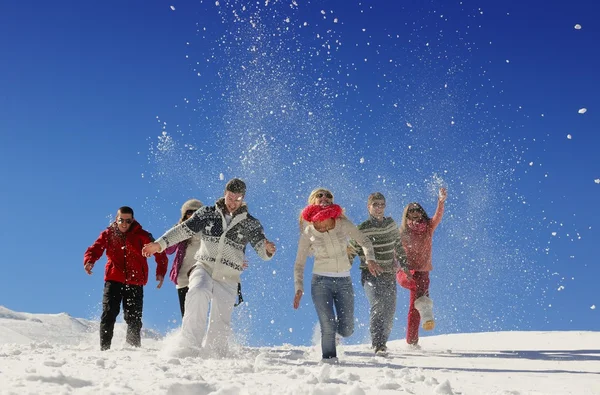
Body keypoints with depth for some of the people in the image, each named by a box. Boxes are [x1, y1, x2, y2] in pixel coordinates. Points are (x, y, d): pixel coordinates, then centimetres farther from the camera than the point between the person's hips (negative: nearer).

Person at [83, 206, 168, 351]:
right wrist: (89, 261, -23)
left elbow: (159, 253, -2)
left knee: (134, 319, 3)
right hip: (113, 280, 0)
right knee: (109, 314, -6)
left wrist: (160, 272, -15)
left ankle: (133, 348, 15)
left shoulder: (141, 236, 1)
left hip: (135, 282, 0)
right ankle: (104, 348, 0)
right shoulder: (108, 234, 7)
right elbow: (94, 249, -1)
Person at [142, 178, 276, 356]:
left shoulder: (250, 224, 4)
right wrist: (160, 244, -10)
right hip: (204, 268, -1)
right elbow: (184, 229, 3)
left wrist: (268, 250, -29)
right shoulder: (208, 213, 5)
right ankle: (189, 345, -27)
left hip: (228, 278, 1)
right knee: (197, 293, -32)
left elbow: (262, 248, -4)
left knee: (220, 323, -2)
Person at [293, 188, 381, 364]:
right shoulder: (308, 233, -5)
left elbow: (364, 241, 8)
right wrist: (299, 287, -8)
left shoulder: (343, 224, -3)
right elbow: (299, 264, 2)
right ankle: (329, 357, 17)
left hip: (344, 281, 2)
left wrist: (370, 259, -10)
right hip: (321, 281, -2)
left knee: (346, 330, 2)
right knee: (328, 327, -10)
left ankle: (331, 327, 37)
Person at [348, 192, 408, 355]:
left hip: (389, 275, 5)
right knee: (378, 304, -25)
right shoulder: (362, 229, -8)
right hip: (370, 275, -5)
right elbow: (351, 251, -2)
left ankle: (382, 342, 22)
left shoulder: (391, 224, 7)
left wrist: (404, 263, 24)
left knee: (389, 311, 3)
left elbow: (398, 245, 22)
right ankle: (378, 344, -22)